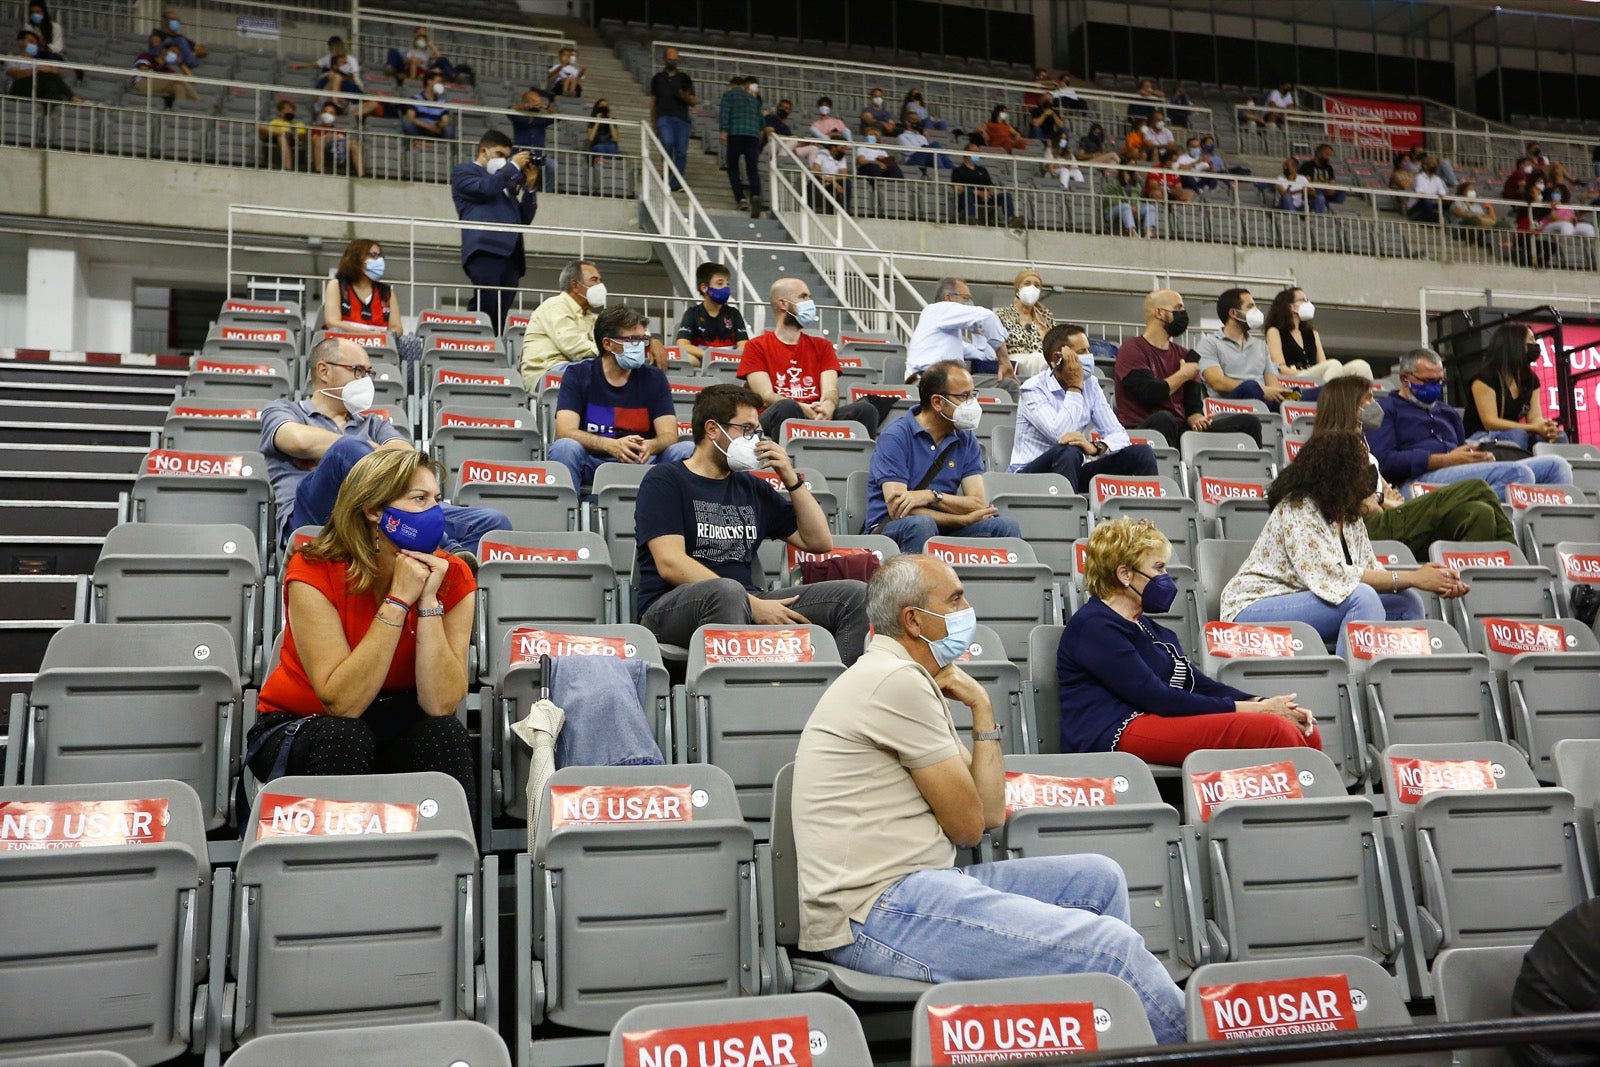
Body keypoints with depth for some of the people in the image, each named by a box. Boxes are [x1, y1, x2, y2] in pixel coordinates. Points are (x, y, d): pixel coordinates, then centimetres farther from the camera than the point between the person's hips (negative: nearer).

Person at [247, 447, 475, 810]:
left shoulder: (452, 577, -12)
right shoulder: (315, 573, -19)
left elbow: (441, 705, -20)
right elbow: (342, 702, -28)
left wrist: (428, 600, -27)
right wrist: (398, 600, -31)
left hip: (396, 727, 2)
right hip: (297, 729, -2)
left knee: (444, 732, -29)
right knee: (345, 737, -34)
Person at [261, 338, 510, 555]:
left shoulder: (374, 423, 34)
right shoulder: (281, 411, 23)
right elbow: (302, 440, -3)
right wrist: (370, 450, 7)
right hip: (314, 518, -4)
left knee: (492, 522, -16)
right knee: (350, 448, -35)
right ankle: (445, 551, -43)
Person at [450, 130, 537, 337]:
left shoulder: (504, 182, 34)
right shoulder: (463, 171, 16)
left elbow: (524, 219, 28)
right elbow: (485, 189, -5)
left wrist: (529, 186, 17)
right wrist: (513, 167, 5)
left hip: (511, 254, 6)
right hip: (486, 249, -6)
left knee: (499, 315, -5)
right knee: (484, 307, -21)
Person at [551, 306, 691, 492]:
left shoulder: (653, 378, 6)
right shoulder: (578, 374, -1)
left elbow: (669, 435, -3)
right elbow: (565, 432, -14)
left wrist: (649, 446, -29)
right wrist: (611, 445, -32)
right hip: (591, 462, -2)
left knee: (686, 452, -22)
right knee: (565, 447, -32)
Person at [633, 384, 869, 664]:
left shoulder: (752, 487, 22)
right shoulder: (665, 480, 3)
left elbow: (820, 542, 23)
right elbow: (670, 564, -11)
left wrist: (791, 480, 10)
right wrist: (753, 604, -18)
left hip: (747, 605, 6)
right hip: (672, 607, -6)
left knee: (854, 594, -13)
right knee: (727, 591, -40)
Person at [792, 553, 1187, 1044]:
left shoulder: (907, 680, 18)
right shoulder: (899, 681, -14)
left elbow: (991, 812, 13)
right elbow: (968, 825, -9)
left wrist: (982, 709, 6)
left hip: (911, 885, 10)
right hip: (878, 913, -10)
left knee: (1098, 879, 16)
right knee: (1112, 947, -17)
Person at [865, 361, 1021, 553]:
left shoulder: (966, 440, 10)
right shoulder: (896, 436, -8)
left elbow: (978, 504, -1)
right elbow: (897, 509, -17)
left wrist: (932, 496, -20)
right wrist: (963, 519, -15)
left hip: (943, 530, 5)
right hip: (891, 529, -4)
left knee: (1006, 527, -18)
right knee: (921, 524, -37)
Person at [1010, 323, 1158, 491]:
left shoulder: (1090, 384, 5)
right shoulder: (1033, 389, -12)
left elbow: (1119, 436, -3)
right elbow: (1060, 436, -27)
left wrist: (1096, 447, -26)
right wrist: (1075, 388, -18)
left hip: (1073, 471, 6)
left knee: (1142, 453, -11)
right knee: (1068, 452, -38)